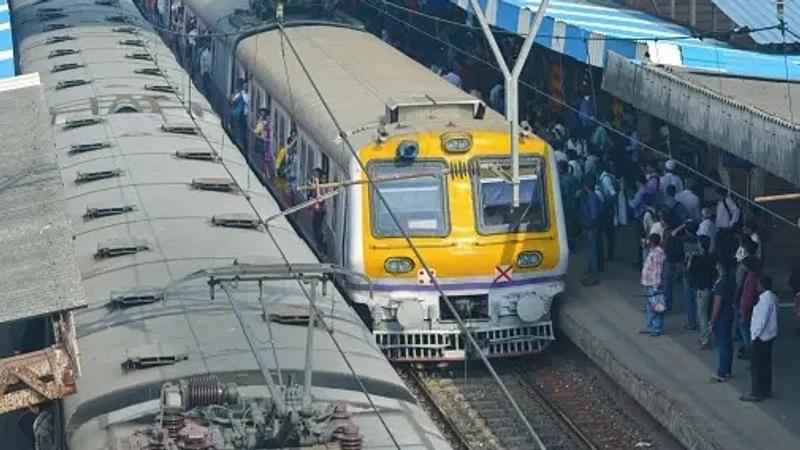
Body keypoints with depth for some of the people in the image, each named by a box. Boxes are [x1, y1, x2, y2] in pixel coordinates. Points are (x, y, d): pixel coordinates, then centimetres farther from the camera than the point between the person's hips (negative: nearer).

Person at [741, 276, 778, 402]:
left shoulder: (765, 299, -23)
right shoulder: (772, 297, 8)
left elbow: (762, 319, -24)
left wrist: (755, 334, -16)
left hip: (762, 336, -10)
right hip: (769, 335, 10)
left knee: (756, 365, -2)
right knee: (765, 363, 18)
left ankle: (756, 393, 2)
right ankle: (766, 390, 26)